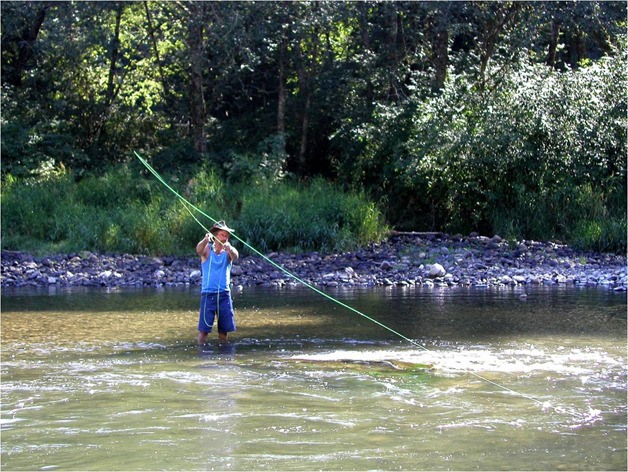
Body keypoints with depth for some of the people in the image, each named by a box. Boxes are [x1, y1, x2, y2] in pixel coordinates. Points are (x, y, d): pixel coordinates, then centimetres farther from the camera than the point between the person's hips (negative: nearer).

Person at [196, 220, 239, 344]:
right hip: (208, 293, -2)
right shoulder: (207, 249, 0)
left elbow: (235, 256, -19)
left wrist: (229, 249, -44)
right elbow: (199, 250, -23)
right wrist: (205, 240, -46)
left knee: (224, 329, 7)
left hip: (224, 294, 2)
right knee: (204, 328, -7)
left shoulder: (228, 252, 4)